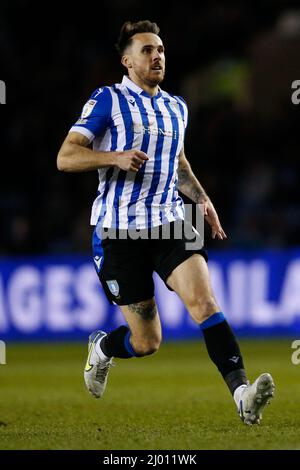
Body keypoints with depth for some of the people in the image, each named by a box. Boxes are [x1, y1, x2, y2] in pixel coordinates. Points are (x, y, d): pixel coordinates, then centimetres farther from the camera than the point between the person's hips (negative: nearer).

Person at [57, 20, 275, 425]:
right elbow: (65, 157, -9)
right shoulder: (109, 100, -3)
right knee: (146, 342, 0)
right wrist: (115, 157, -25)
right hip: (119, 229, -4)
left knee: (204, 301, -22)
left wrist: (202, 198, 15)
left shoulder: (176, 107, 15)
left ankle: (242, 393, -34)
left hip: (169, 223, 4)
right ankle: (101, 348, 35)